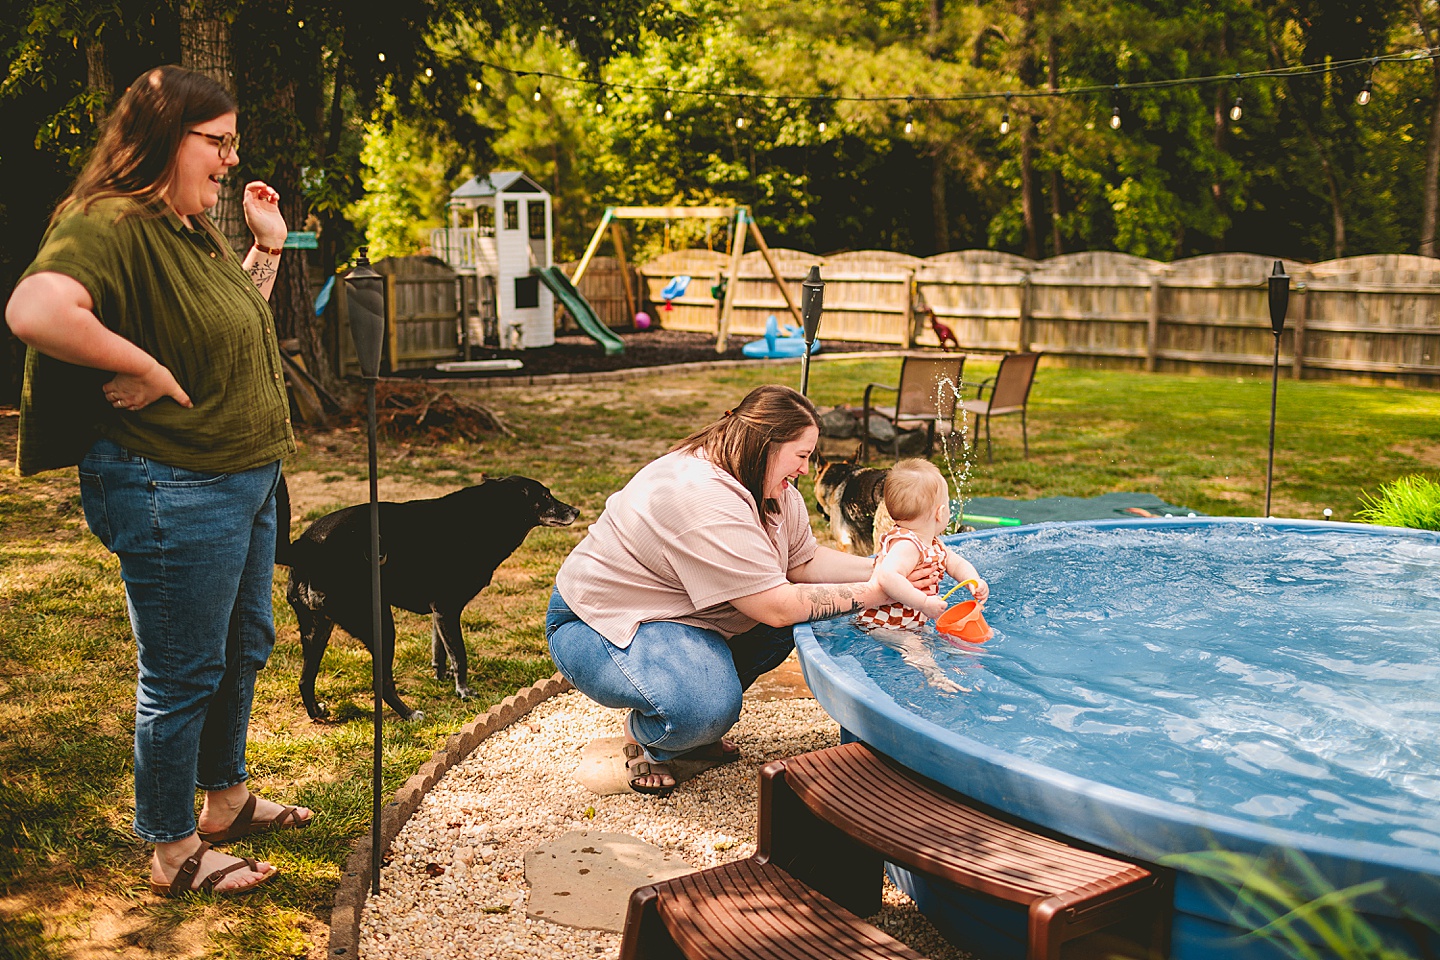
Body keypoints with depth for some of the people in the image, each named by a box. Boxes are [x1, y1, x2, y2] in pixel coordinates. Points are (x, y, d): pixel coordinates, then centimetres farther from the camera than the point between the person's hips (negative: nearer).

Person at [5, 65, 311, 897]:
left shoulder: (195, 231, 12)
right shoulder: (109, 225, -19)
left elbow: (243, 323, 26)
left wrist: (268, 246, 17)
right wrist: (145, 369, -29)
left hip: (246, 480, 10)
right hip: (173, 492, -10)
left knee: (244, 648, 22)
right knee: (182, 675, 3)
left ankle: (226, 799, 41)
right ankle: (175, 853, 20)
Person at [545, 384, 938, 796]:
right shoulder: (705, 500, -32)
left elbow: (805, 562, 1)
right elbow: (778, 607, -31)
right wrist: (874, 593, -25)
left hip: (672, 609, 10)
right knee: (702, 710, -34)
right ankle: (641, 736, 1)